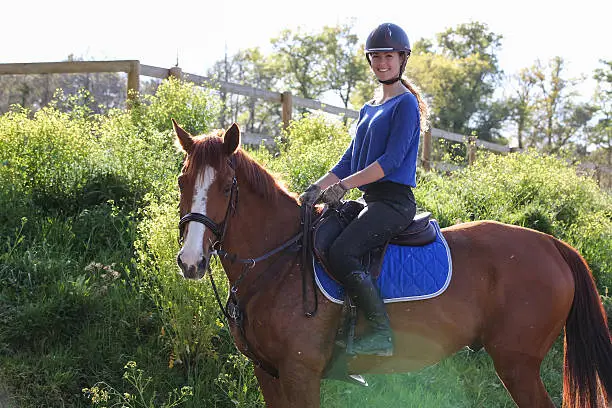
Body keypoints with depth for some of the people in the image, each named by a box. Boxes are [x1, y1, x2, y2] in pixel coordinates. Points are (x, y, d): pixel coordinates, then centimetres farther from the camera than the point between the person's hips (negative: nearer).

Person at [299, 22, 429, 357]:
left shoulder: (406, 103, -5)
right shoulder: (368, 110, 22)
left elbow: (392, 159, -15)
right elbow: (350, 160, 21)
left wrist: (345, 184, -21)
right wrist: (317, 188, 5)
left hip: (395, 201, -10)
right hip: (372, 202, 10)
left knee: (341, 252, -28)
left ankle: (380, 333, -27)